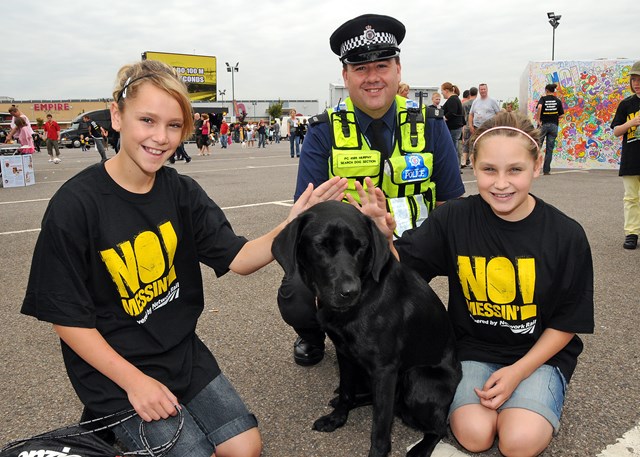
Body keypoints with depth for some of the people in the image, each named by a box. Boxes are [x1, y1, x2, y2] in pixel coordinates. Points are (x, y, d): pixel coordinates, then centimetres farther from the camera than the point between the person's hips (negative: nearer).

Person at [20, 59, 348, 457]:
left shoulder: (182, 191, -3)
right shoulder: (75, 205, -18)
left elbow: (239, 259, -9)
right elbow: (67, 317, -13)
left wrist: (292, 226, -26)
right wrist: (134, 381, -16)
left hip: (183, 352, 5)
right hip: (115, 369, -5)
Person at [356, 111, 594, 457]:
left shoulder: (566, 235, -12)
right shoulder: (454, 218, -11)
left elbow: (567, 322, -3)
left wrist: (517, 372, -13)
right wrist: (383, 238, -31)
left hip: (540, 353, 0)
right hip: (473, 349, 1)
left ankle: (539, 398, 8)